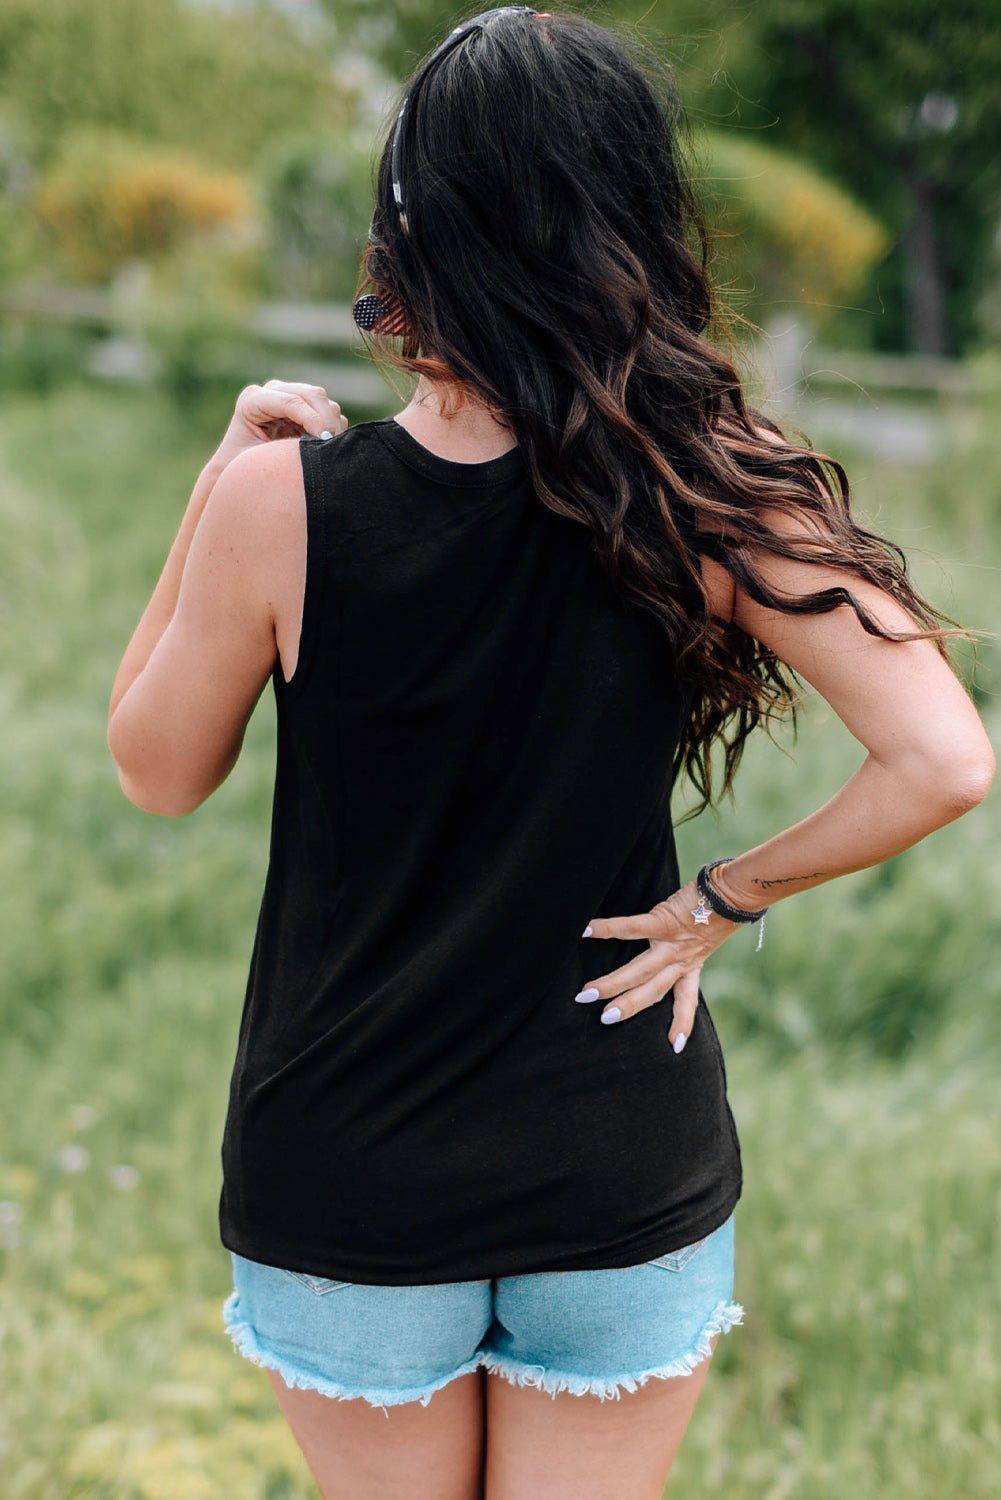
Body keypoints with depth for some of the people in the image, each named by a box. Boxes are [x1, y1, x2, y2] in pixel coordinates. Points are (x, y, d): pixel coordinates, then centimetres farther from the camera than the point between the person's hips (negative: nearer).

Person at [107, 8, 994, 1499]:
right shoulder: (704, 499, -15)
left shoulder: (283, 507, -18)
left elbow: (157, 772, -1)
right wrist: (726, 898, -7)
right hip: (625, 1178, 0)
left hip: (349, 1189, 0)